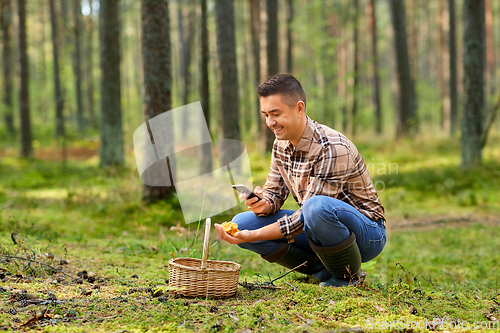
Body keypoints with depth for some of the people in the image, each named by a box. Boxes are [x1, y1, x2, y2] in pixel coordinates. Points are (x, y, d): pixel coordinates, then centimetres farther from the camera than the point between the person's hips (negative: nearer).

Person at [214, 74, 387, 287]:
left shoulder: (333, 148, -25)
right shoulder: (281, 145, 1)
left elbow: (311, 211, -27)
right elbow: (274, 192, 8)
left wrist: (254, 235, -29)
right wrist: (263, 204, -18)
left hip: (367, 233, -8)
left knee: (318, 206, -40)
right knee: (241, 223, -6)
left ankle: (348, 276, -12)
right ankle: (324, 270, 3)